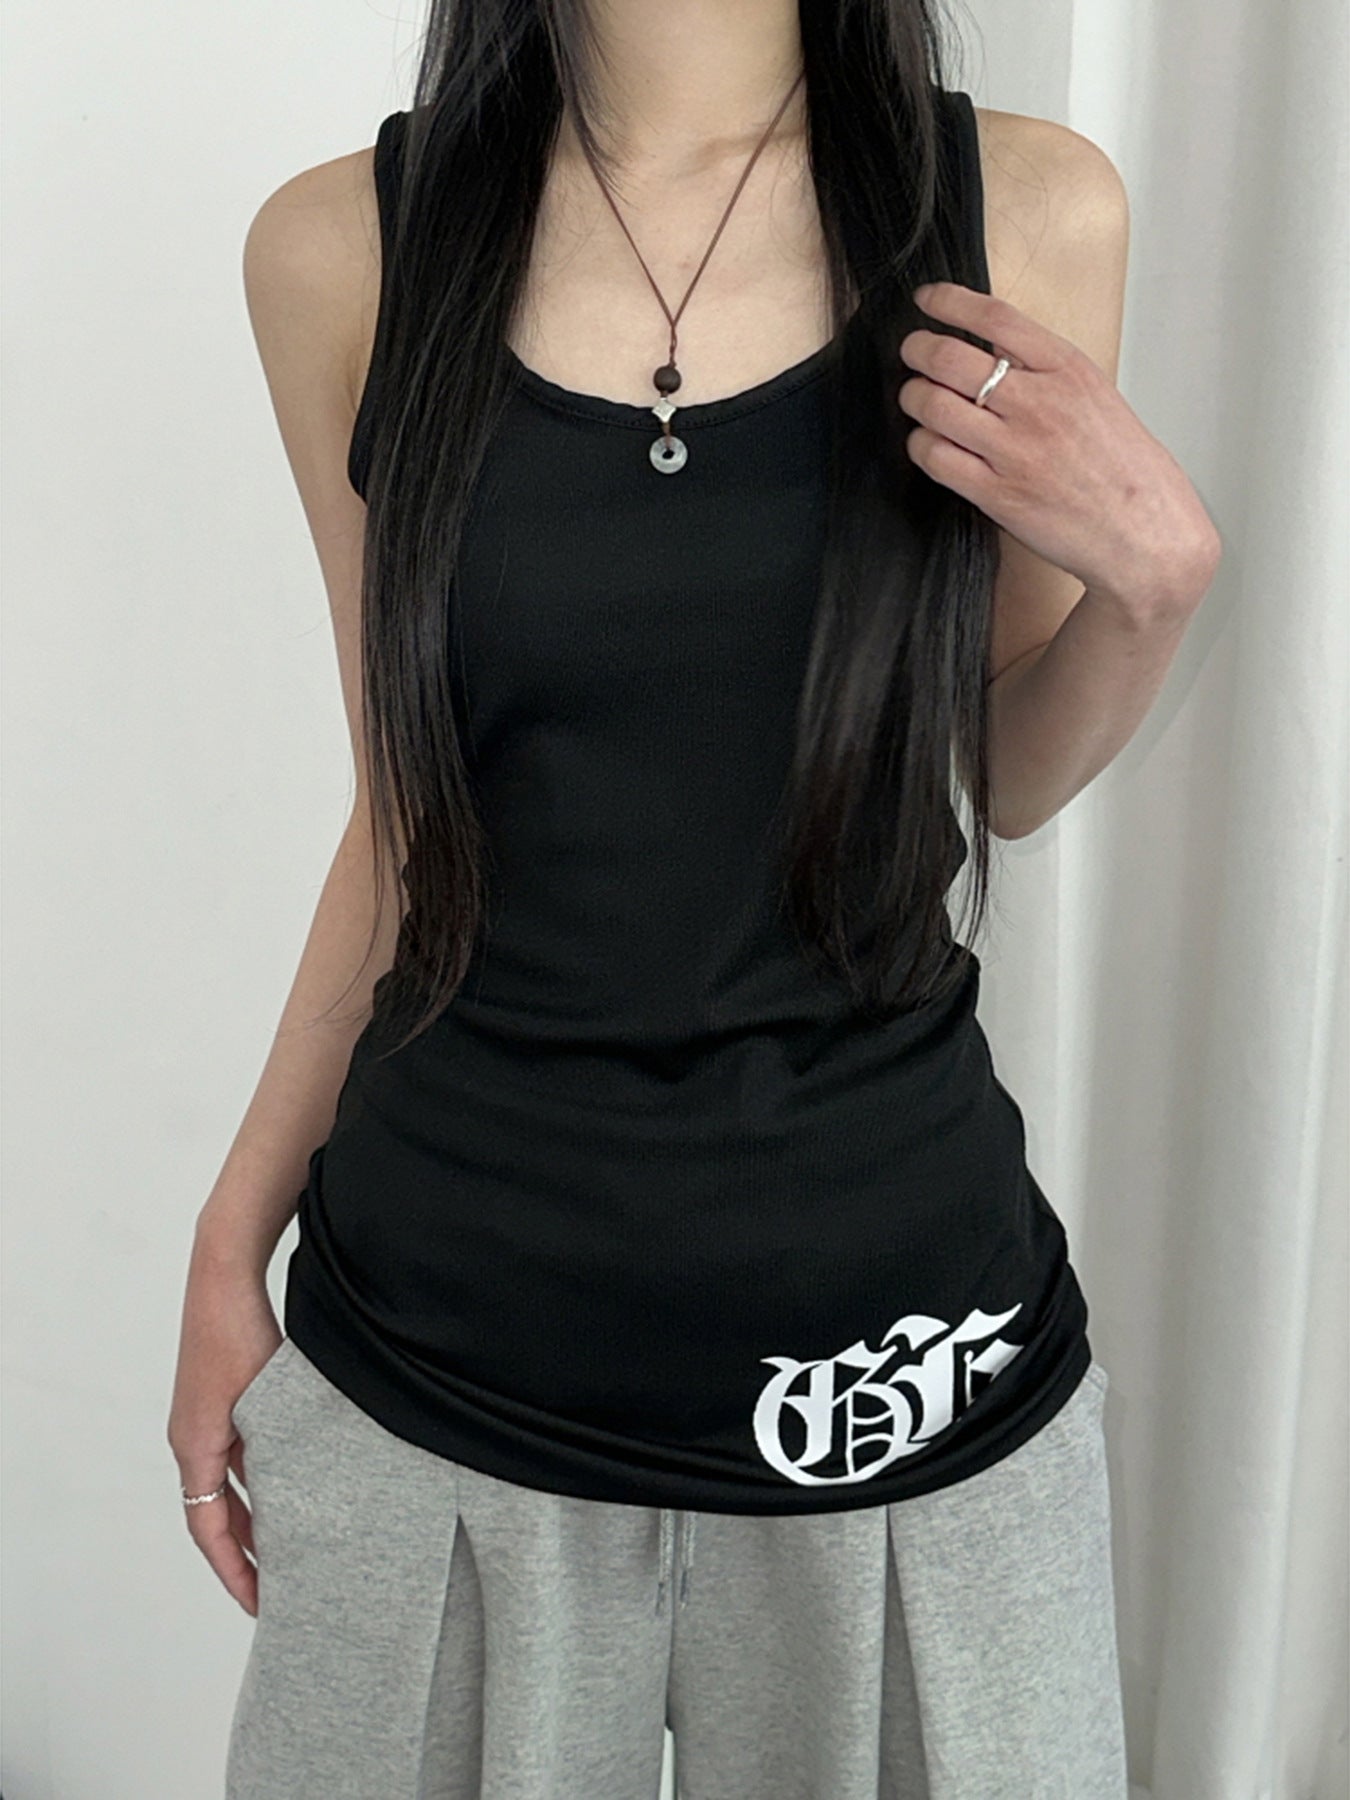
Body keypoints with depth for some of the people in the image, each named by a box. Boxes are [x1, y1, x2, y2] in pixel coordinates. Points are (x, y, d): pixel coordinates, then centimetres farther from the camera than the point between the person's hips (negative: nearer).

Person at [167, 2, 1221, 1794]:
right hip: (446, 1316, 1)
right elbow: (414, 813, 5)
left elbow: (1004, 783, 6)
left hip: (895, 1327, 0)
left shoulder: (1028, 212, -4)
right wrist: (235, 1236, 7)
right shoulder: (346, 247, -3)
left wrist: (1154, 575, -13)